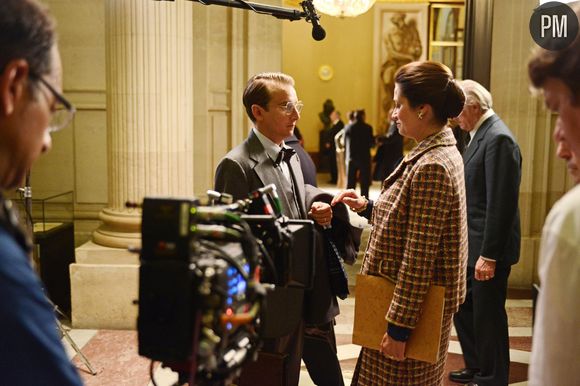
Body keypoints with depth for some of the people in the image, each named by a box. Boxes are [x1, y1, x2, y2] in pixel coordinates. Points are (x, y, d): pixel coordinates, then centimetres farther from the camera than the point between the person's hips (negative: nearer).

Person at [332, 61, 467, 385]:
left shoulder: (431, 167, -24)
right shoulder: (442, 152, 7)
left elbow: (418, 258, -24)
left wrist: (399, 327, -20)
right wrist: (367, 207, 6)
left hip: (414, 306, -10)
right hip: (424, 300, 10)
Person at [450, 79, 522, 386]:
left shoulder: (498, 138, -19)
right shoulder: (480, 135, 11)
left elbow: (502, 203, -23)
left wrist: (489, 255, -23)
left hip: (488, 248, -10)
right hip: (471, 245, 10)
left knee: (487, 315, 5)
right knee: (463, 308, 19)